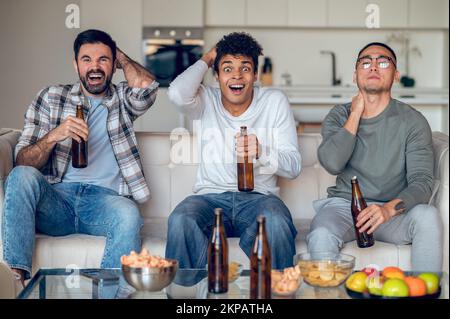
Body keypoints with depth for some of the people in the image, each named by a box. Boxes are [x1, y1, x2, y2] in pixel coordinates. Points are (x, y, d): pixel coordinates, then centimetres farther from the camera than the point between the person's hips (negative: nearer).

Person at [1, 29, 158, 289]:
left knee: (128, 214, -35)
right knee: (22, 176, -30)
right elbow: (22, 161, 7)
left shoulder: (122, 100, 19)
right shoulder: (50, 98, 16)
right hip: (56, 198, 1)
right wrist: (54, 136, -14)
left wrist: (120, 55, 12)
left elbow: (146, 85, -6)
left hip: (105, 197, -1)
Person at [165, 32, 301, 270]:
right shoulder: (205, 99, 6)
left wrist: (261, 152, -21)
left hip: (259, 196, 0)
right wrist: (206, 59, -2)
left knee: (277, 223, -36)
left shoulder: (274, 102, 6)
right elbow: (177, 94, -21)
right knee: (180, 221, -33)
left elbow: (294, 166, 2)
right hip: (210, 195, 0)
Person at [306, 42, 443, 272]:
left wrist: (389, 208, -31)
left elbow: (422, 181, -11)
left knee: (428, 216, -31)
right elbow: (332, 164, -13)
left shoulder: (413, 121, 0)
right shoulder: (339, 116, 6)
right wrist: (356, 114, -7)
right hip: (344, 204, 0)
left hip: (393, 209, 0)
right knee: (321, 236, -33)